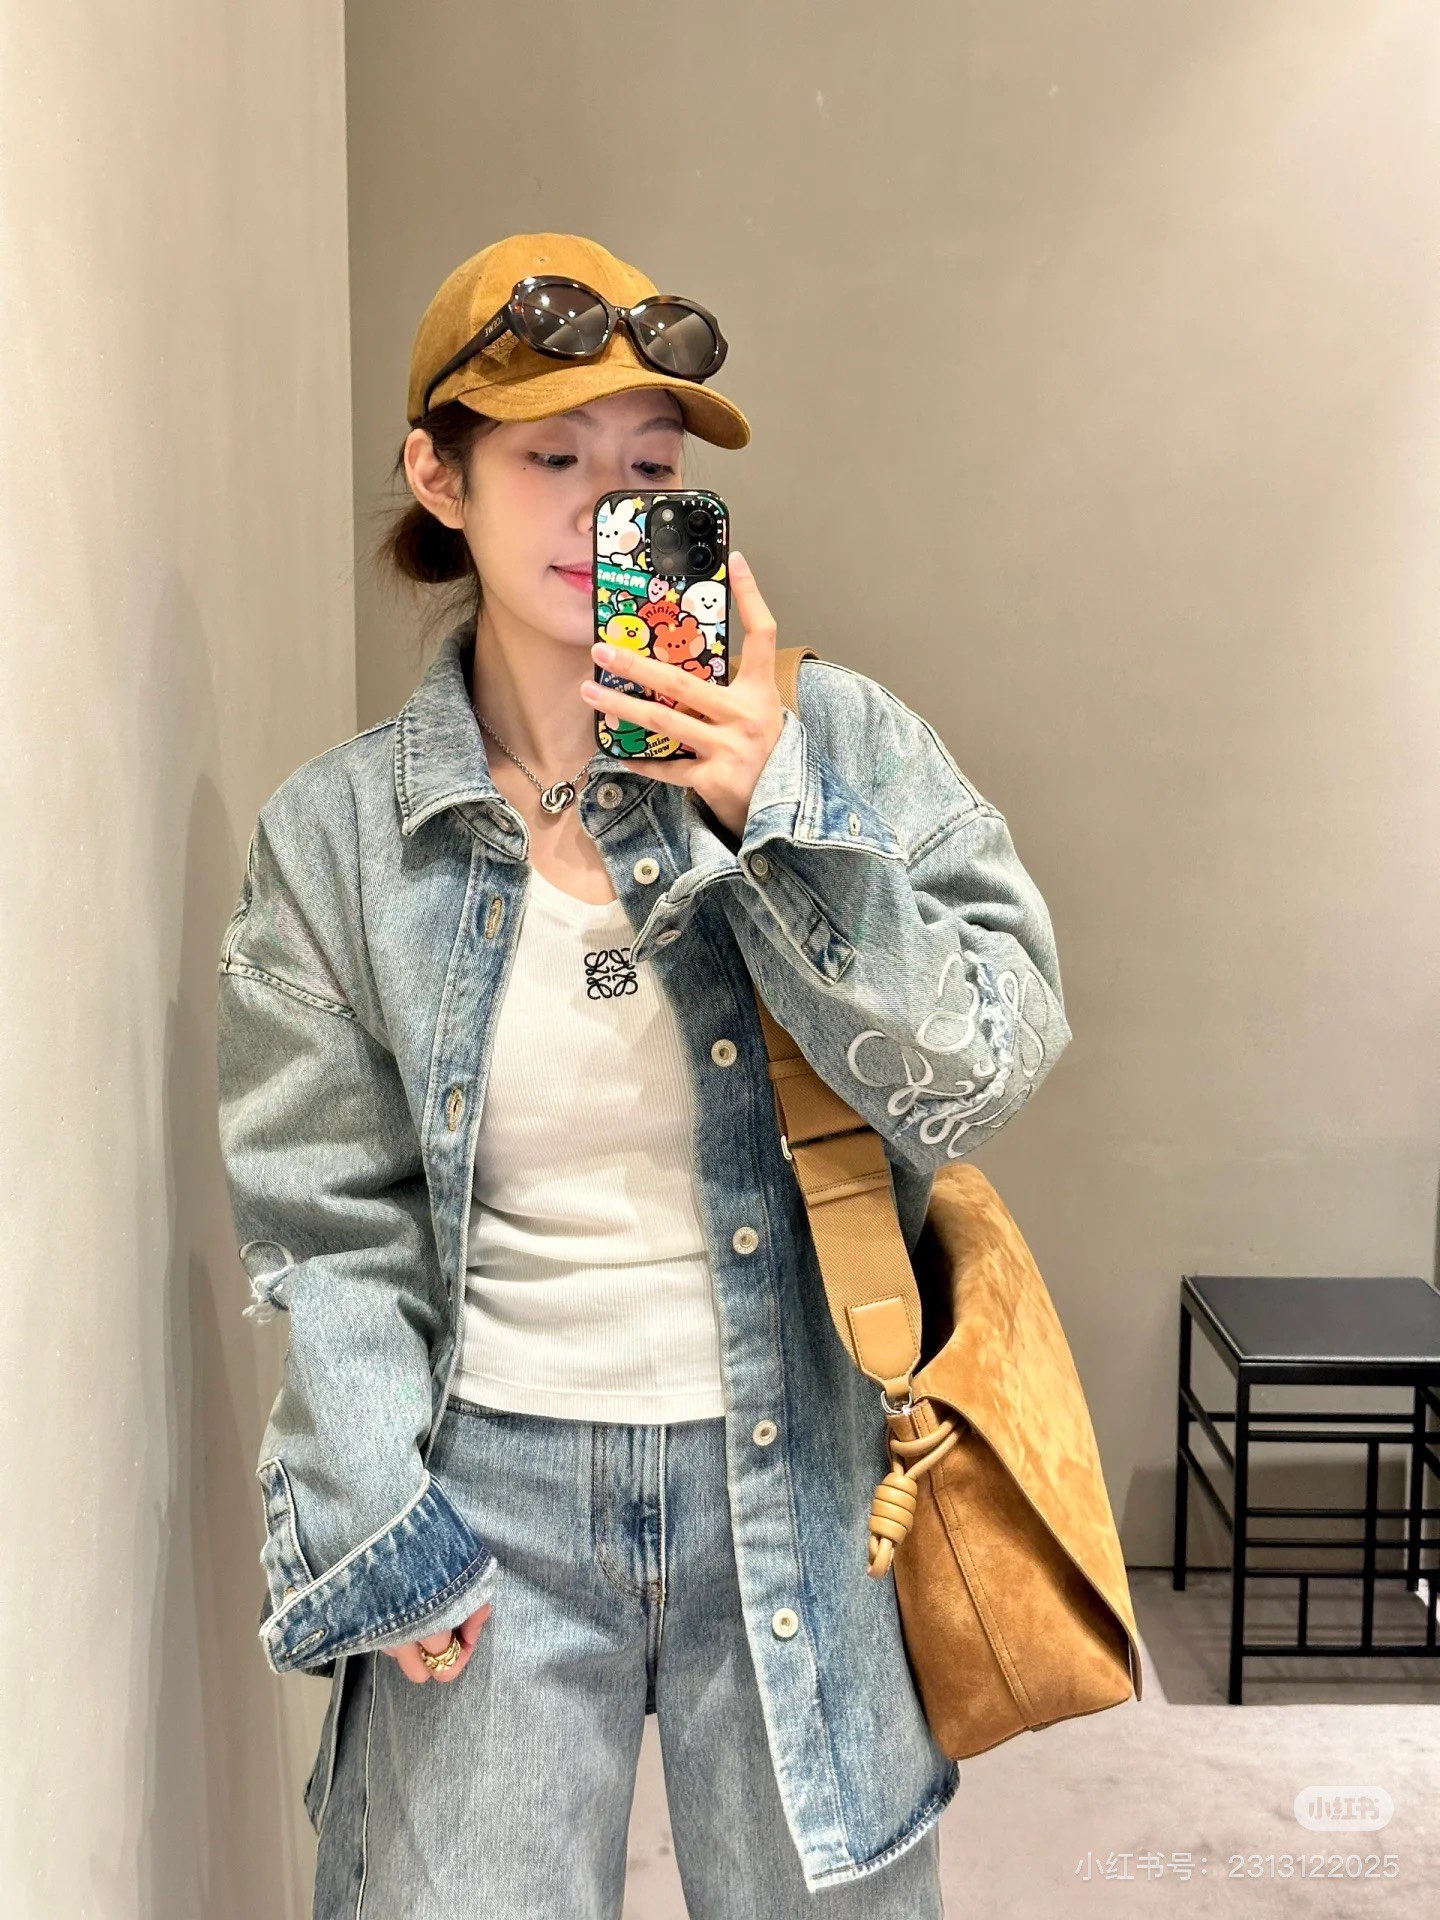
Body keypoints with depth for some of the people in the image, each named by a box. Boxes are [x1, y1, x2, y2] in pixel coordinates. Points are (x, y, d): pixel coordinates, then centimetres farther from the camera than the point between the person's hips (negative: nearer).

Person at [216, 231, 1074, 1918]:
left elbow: (986, 1072, -9)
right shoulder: (333, 835, -2)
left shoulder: (834, 743, -5)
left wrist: (773, 811, -18)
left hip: (799, 1476, 0)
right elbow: (330, 1229, 1)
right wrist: (374, 1543, -6)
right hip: (494, 1492, 0)